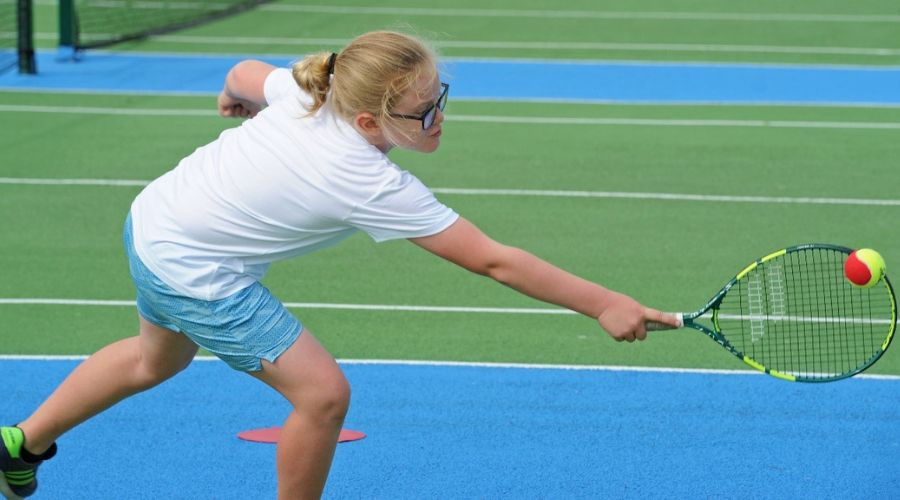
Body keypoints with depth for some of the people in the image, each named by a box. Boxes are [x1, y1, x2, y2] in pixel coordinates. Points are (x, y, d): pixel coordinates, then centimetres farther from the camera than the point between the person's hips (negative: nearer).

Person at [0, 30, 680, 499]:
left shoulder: (310, 87, -13)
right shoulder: (372, 186, -33)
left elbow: (245, 76, 9)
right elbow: (491, 260, -31)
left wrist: (239, 99, 34)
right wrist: (604, 305, -27)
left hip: (155, 216, 9)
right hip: (193, 271, -9)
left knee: (157, 359, 35)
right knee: (322, 393, -10)